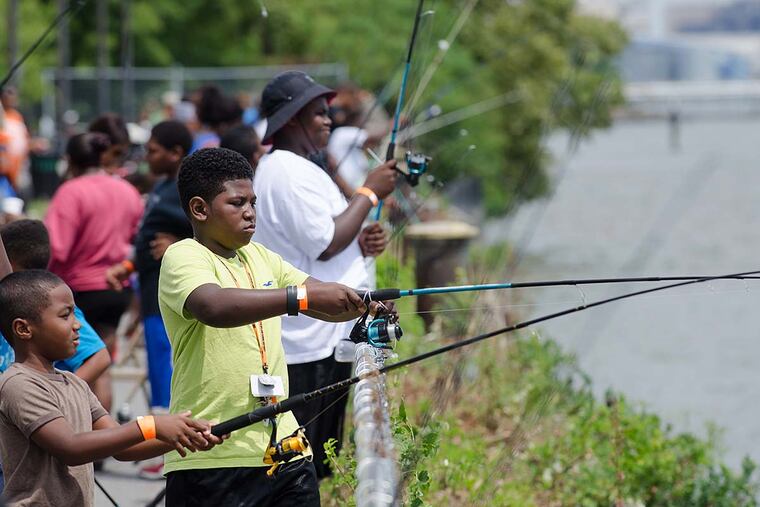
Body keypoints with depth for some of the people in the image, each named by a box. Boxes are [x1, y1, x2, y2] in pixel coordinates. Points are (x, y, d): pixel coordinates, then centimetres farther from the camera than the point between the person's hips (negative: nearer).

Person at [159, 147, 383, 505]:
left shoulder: (260, 257, 16)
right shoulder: (183, 257, -7)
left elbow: (326, 306, 17)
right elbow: (212, 307, -29)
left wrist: (363, 304, -6)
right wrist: (303, 296, -35)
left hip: (283, 448, 7)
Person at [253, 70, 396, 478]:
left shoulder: (295, 168, 20)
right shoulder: (288, 171, -14)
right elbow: (325, 245, -20)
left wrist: (360, 243, 7)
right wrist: (370, 192, -10)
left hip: (325, 335, 11)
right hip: (311, 341, -11)